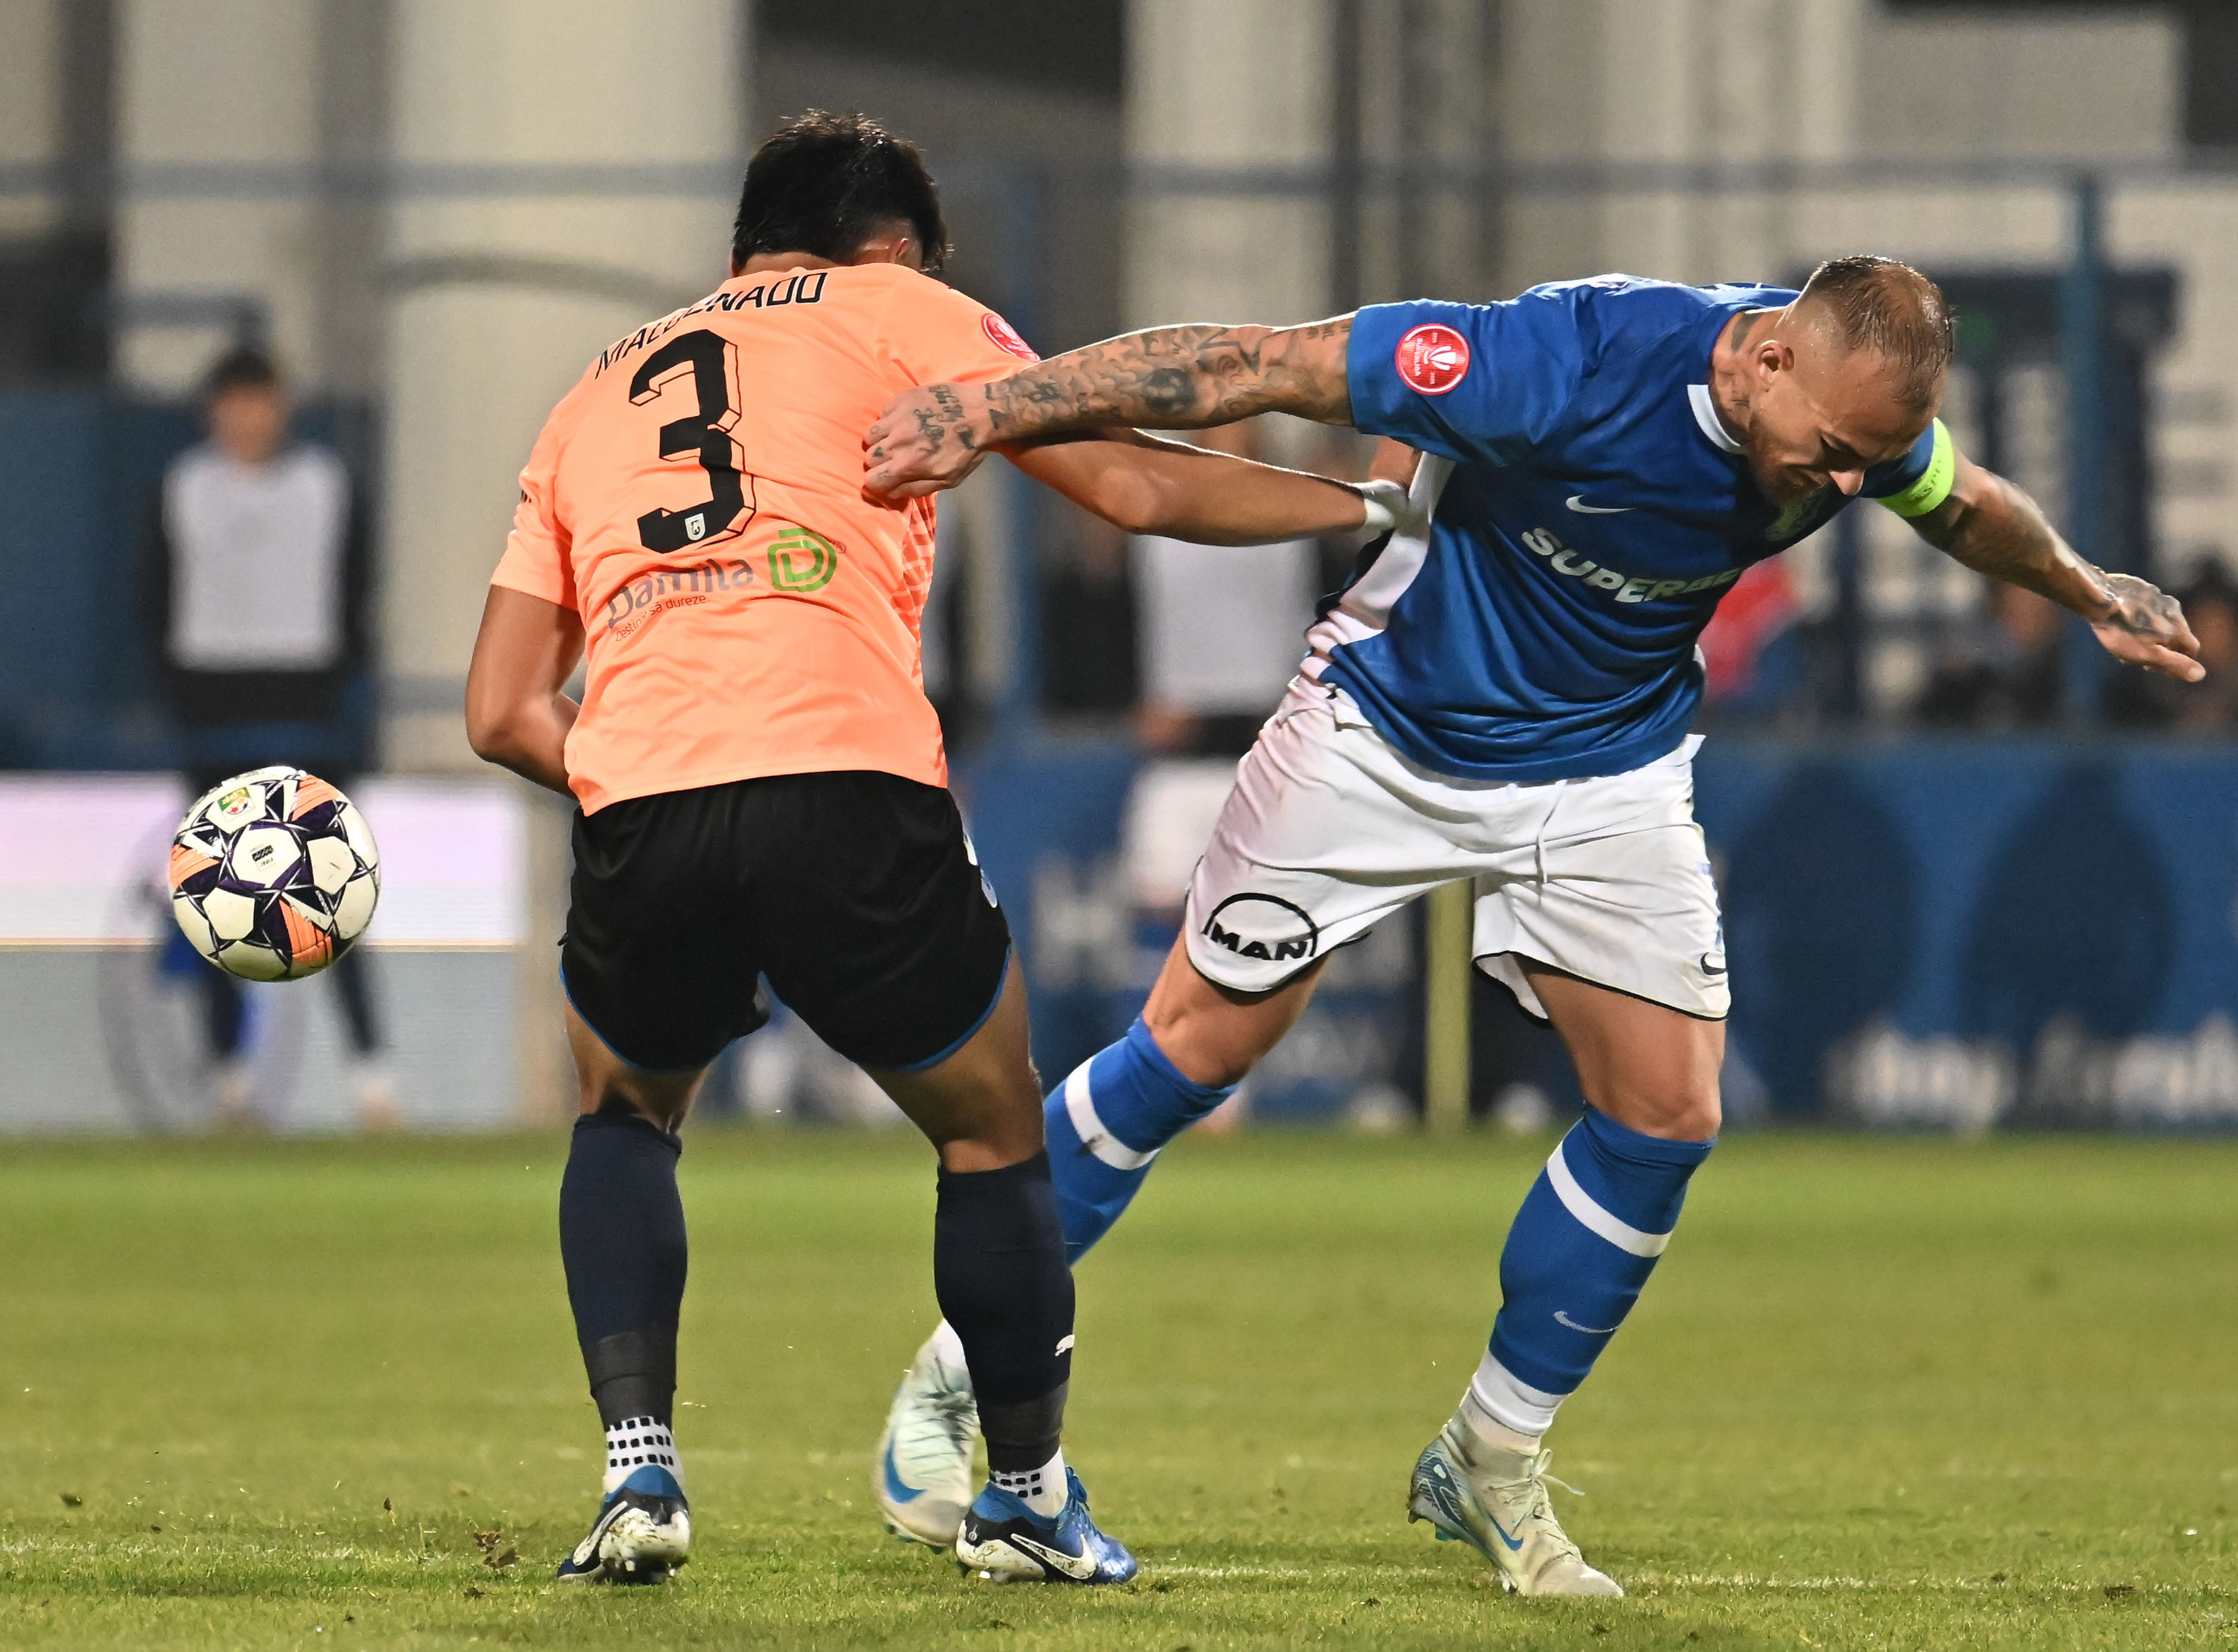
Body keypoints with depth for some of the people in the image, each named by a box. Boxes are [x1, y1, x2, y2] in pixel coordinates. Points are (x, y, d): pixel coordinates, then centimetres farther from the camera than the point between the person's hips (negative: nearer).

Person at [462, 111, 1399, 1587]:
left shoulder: (593, 400, 29)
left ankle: (641, 1474, 14)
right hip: (853, 797, -3)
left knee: (627, 1114, 31)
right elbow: (1132, 489, 12)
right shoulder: (893, 313, 18)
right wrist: (1362, 501, 25)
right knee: (995, 1128, 21)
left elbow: (500, 712, 23)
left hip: (637, 814, 3)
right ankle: (1030, 1499, 29)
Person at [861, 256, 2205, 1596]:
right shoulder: (1566, 365, -37)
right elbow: (1249, 370, -35)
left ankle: (1492, 1463, 12)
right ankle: (977, 1347, 19)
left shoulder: (1862, 410, -18)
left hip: (1605, 774, 4)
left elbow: (1964, 505, 8)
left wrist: (2091, 593, 21)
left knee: (1668, 1111, -5)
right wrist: (987, 411, -36)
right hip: (1388, 742, -4)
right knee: (1199, 1045, 0)